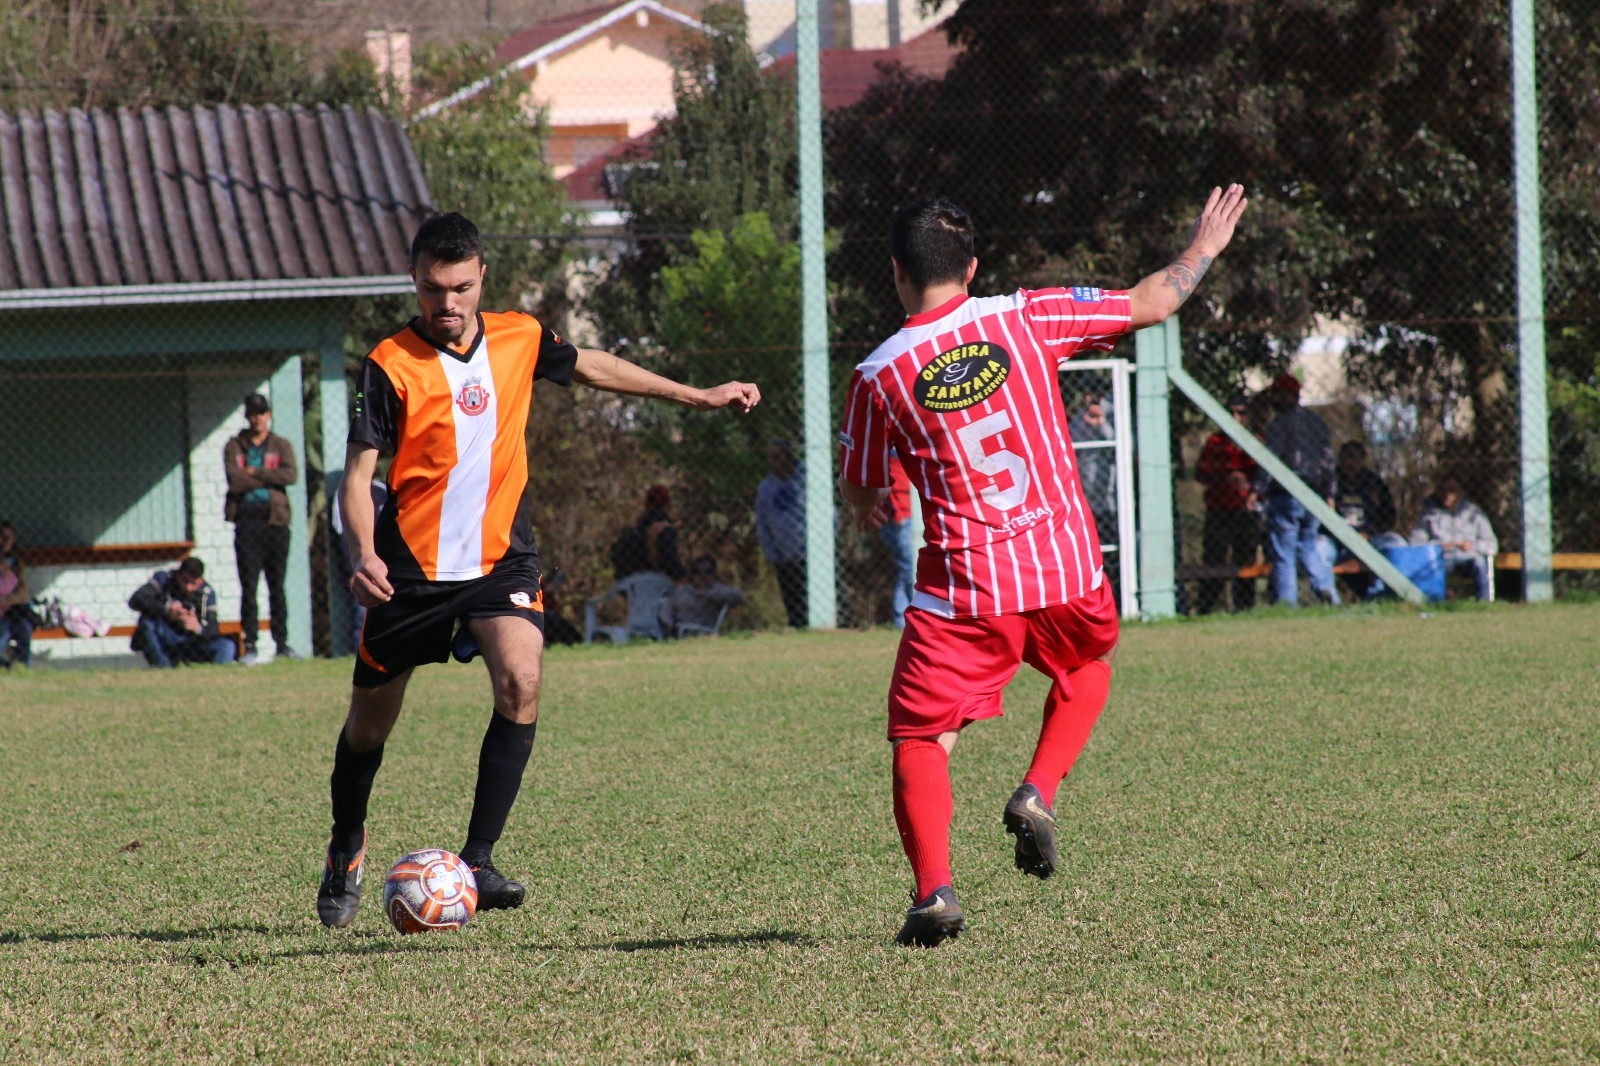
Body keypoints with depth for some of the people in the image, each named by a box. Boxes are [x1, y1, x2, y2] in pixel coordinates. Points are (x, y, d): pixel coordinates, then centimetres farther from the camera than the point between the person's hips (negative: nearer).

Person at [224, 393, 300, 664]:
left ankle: (281, 643, 9)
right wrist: (269, 477, -6)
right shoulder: (234, 446, 9)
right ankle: (250, 645, -3)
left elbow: (291, 475, -7)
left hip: (275, 519, 1)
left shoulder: (282, 445, 12)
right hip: (247, 519, -1)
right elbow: (235, 481, -8)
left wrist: (255, 473, -9)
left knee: (277, 586, 5)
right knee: (248, 586, -4)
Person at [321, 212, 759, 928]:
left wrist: (698, 397, 28)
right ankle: (346, 854, 38)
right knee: (372, 718, 10)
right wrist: (363, 554, -29)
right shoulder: (390, 366, -10)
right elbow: (358, 473, -11)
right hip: (410, 568, -2)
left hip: (501, 559, 2)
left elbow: (589, 367, 21)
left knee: (520, 682, -24)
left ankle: (477, 861, -20)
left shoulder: (517, 339, 2)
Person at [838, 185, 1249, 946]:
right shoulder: (1024, 319, -1)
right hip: (1065, 569, 2)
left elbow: (859, 497, 10)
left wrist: (870, 506, 34)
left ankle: (933, 887, -17)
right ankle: (1038, 792, 9)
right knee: (1086, 668, 32)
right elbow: (1146, 305, 8)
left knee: (920, 740, 5)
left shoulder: (878, 376, -3)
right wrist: (1202, 252, 27)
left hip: (963, 587, -2)